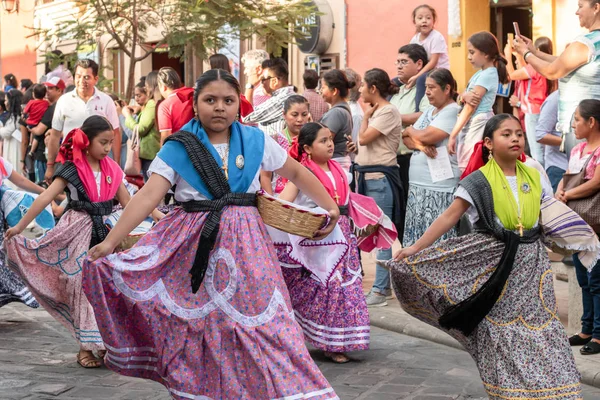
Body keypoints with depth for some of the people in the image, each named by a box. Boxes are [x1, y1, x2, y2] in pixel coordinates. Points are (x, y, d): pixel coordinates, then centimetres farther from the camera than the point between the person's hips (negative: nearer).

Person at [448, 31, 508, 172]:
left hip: (479, 124, -9)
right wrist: (464, 95, -15)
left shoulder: (487, 75, -14)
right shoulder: (481, 73, 14)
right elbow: (465, 98, 11)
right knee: (465, 168, 8)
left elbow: (470, 108, -17)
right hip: (470, 124, 9)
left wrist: (453, 135, -18)